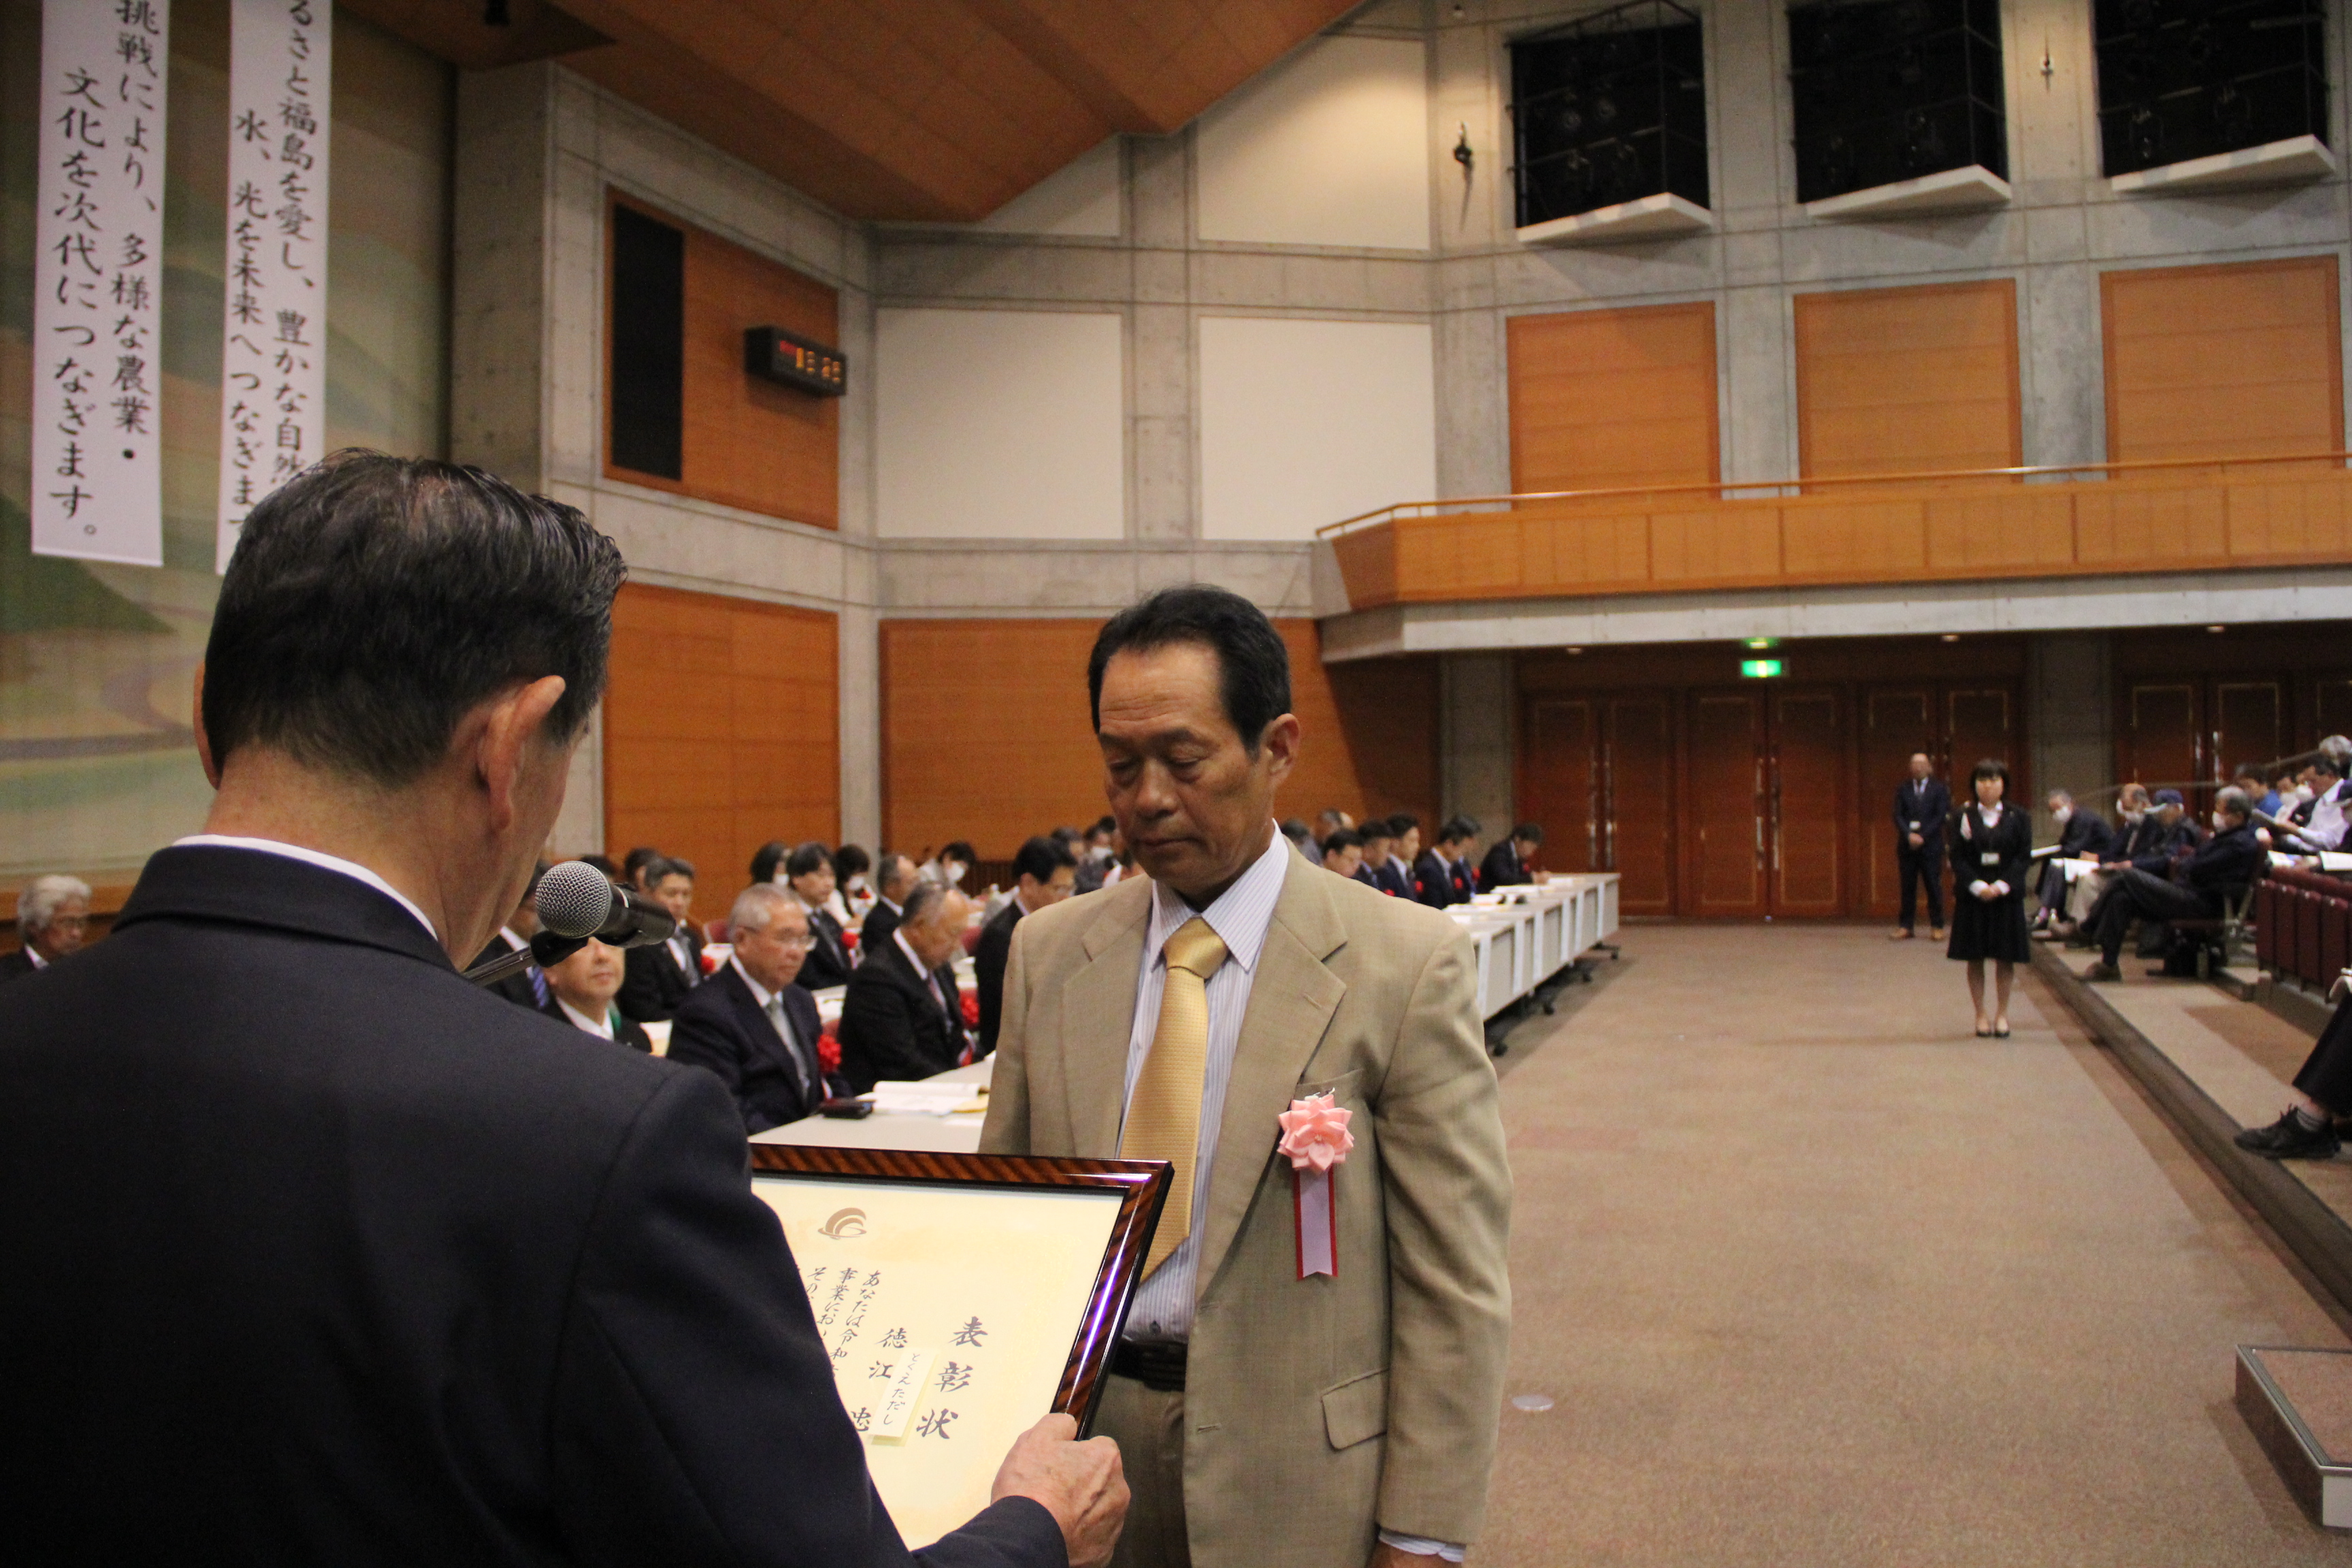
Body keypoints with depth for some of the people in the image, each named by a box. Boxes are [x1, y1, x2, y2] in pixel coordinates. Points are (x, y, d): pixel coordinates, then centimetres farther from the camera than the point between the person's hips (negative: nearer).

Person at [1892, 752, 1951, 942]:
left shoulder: (1939, 789, 4)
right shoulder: (1903, 789, 10)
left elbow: (1941, 816, -3)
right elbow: (1898, 816, 4)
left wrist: (1922, 836, -12)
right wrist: (1909, 835, -12)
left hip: (1931, 844, -2)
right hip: (1907, 846, 2)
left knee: (1933, 885, -1)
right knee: (1908, 886, 3)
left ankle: (1937, 926, 5)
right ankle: (1906, 926, 6)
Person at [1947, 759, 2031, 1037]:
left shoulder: (2018, 818, 3)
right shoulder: (1964, 817, 2)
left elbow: (2024, 857, -2)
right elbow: (1957, 858, -2)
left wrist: (2001, 886, -15)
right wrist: (1978, 886, -15)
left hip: (2007, 895, 0)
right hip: (1972, 896, 0)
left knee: (2006, 957, 3)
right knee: (1975, 958, 3)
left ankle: (2001, 1014, 15)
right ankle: (1981, 1014, 13)